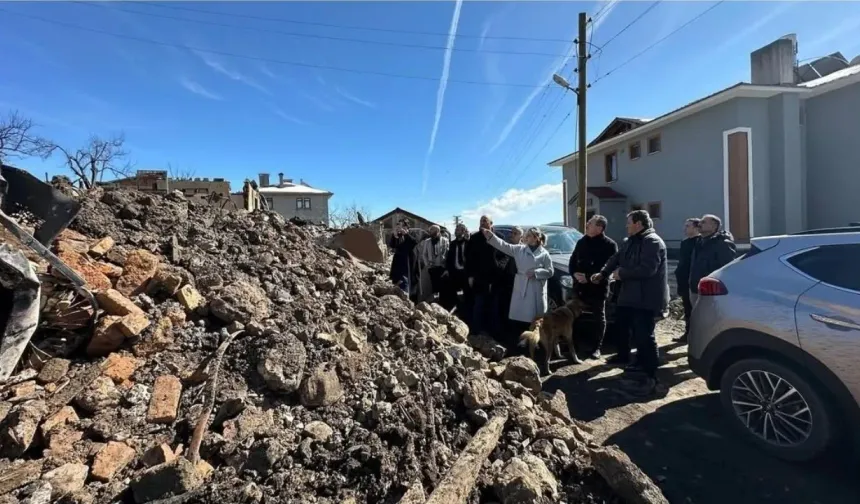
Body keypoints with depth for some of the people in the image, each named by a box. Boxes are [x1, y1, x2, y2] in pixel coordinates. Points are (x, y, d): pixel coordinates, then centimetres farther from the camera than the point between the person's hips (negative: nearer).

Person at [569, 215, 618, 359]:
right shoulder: (581, 242, 11)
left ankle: (597, 347, 18)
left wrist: (589, 277, -19)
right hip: (579, 286, 5)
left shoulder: (609, 244, -7)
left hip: (598, 287, -5)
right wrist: (575, 273, -8)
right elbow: (572, 260, 13)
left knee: (599, 317, 7)